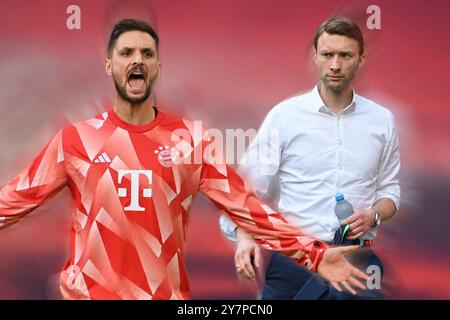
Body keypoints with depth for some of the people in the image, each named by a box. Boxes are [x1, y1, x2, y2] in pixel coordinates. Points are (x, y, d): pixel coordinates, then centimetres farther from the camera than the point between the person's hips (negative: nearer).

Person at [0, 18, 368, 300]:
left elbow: (245, 206, -1)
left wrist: (315, 254, -7)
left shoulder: (190, 140, 0)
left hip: (167, 292, 1)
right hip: (89, 291, 0)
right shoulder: (75, 139, -2)